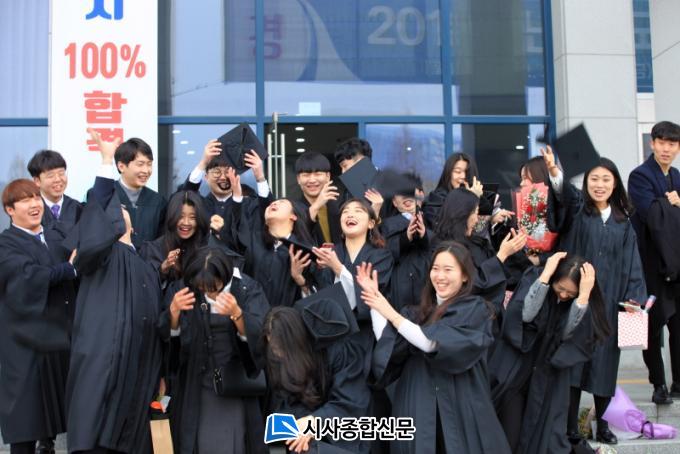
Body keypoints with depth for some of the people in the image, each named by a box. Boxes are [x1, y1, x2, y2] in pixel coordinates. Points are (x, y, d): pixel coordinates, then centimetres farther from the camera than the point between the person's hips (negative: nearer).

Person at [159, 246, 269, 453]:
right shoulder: (190, 289, -3)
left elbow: (259, 335, -20)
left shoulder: (248, 289, -10)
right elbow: (168, 333, -4)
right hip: (198, 385, 2)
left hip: (237, 387, -2)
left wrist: (236, 314, -39)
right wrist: (173, 310, -25)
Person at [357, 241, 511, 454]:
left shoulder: (475, 310, -5)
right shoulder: (421, 311, 12)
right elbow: (389, 346, -1)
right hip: (419, 407, 5)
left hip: (459, 408, -4)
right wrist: (375, 299, -4)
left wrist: (391, 314, -18)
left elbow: (433, 343, -19)